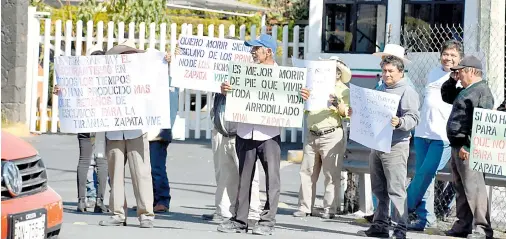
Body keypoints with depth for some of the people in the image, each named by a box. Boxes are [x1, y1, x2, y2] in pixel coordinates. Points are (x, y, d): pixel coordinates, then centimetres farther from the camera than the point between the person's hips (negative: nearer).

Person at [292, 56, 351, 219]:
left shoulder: (343, 91, 2)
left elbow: (344, 114, -9)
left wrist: (338, 105, -28)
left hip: (331, 135, -6)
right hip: (312, 135, 6)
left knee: (331, 174, -6)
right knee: (307, 172, 5)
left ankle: (330, 208, -2)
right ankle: (305, 207, 9)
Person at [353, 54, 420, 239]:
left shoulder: (407, 91, -5)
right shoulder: (380, 89, 20)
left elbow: (413, 118, -15)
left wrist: (399, 122, -33)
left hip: (395, 146, -8)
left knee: (396, 189, -10)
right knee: (379, 189, 11)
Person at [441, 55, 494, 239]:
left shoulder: (482, 91, -13)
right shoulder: (465, 91, 19)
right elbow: (446, 96, 36)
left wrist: (467, 145, -24)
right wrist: (452, 80, 18)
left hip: (468, 149, -11)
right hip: (457, 147, 11)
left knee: (473, 188, -13)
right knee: (461, 189, 14)